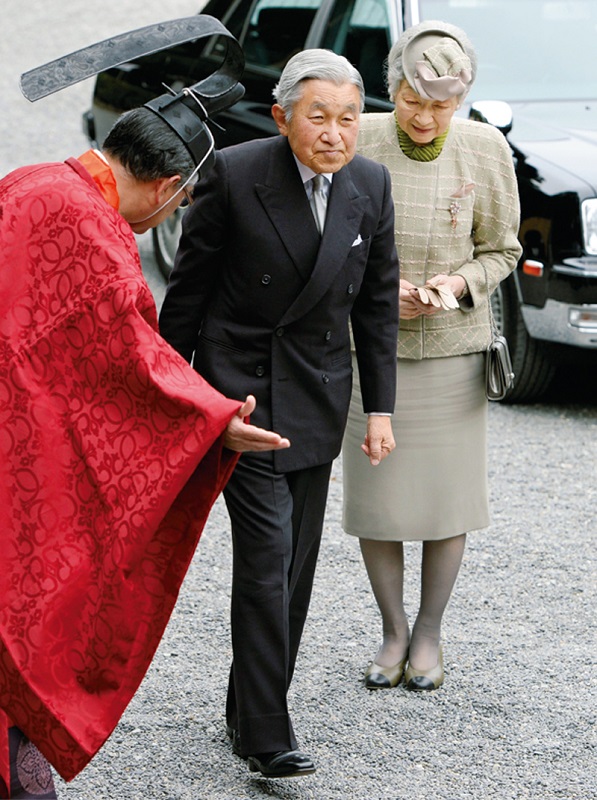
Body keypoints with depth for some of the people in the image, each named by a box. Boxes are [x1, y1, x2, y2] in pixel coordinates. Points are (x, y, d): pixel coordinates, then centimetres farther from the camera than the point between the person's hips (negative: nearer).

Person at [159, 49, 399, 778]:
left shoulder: (370, 186, -2)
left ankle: (248, 710, 23)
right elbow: (188, 286, -5)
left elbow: (376, 302, 8)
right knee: (266, 553, -12)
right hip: (241, 383, -4)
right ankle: (267, 736, -7)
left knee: (296, 562, 8)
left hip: (318, 393, 5)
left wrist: (379, 407, 6)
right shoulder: (235, 175, -14)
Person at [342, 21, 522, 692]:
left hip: (452, 349, 0)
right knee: (374, 498, 4)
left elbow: (500, 252, 2)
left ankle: (429, 634, 24)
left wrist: (457, 283, -18)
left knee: (447, 498, 6)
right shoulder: (357, 144, -10)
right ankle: (393, 632, 23)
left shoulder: (485, 152, -8)